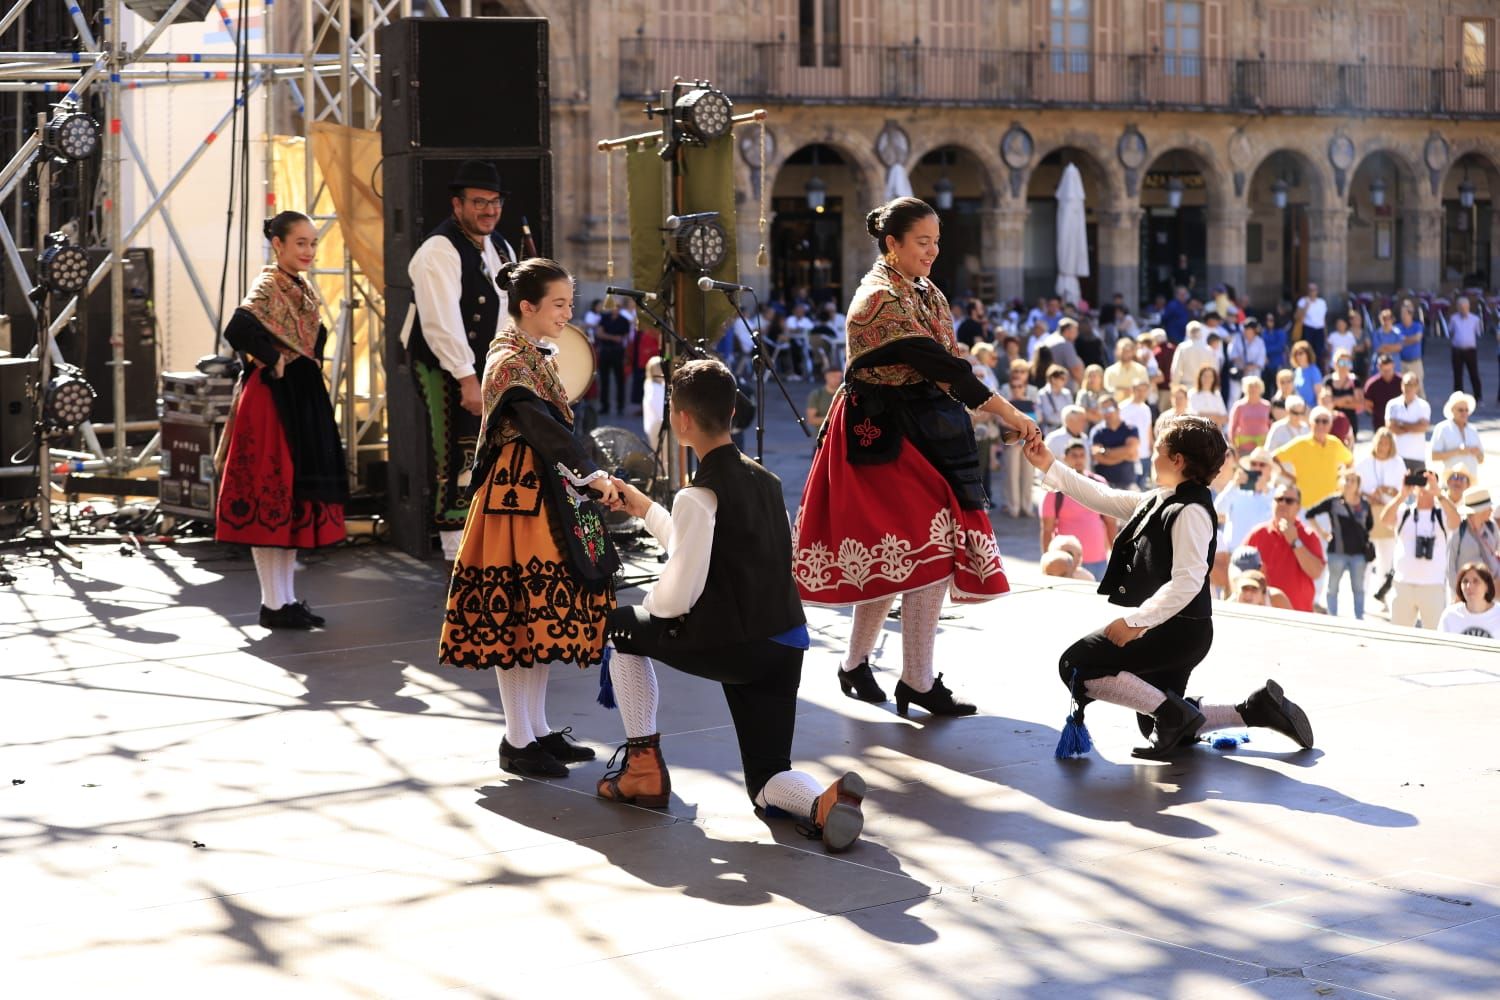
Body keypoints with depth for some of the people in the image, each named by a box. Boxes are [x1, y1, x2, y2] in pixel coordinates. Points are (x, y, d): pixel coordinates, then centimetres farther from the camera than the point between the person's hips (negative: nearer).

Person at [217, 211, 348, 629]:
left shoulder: (302, 289, 14)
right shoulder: (268, 286, -13)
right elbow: (237, 330, -30)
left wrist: (311, 370, 8)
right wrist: (271, 360, -17)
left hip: (303, 401, 9)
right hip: (272, 401, -9)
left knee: (293, 498, 12)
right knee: (272, 498, -4)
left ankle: (287, 598, 19)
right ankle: (273, 604, 0)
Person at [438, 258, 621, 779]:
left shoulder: (536, 356, 15)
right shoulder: (509, 362, -15)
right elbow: (544, 425, -27)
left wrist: (583, 476, 13)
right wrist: (592, 474, -35)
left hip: (549, 494, 10)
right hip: (517, 496, -10)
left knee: (545, 613, 12)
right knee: (518, 614, -5)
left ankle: (538, 729, 19)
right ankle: (516, 741, 1)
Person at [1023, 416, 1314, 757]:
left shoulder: (1190, 511, -18)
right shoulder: (1155, 501, 10)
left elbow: (1187, 583, -26)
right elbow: (1102, 498, 18)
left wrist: (1135, 621, -28)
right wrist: (1050, 466, 16)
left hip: (1179, 630, -10)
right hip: (1165, 629, 10)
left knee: (1075, 666, -11)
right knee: (1160, 730, 18)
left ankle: (1173, 712, -10)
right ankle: (1256, 709, 18)